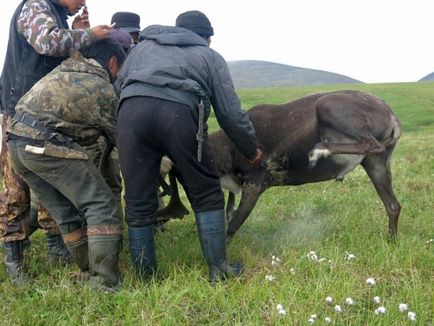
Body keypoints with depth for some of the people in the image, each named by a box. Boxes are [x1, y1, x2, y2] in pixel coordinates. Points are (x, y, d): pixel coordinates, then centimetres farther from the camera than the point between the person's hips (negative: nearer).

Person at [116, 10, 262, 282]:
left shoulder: (144, 45, 37)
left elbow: (118, 84, 30)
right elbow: (231, 112, 22)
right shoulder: (209, 56, 28)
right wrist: (252, 149, 34)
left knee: (139, 203, 11)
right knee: (206, 195, 14)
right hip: (179, 112, -2)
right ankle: (219, 270, 18)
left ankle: (146, 279, 18)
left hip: (131, 109, 3)